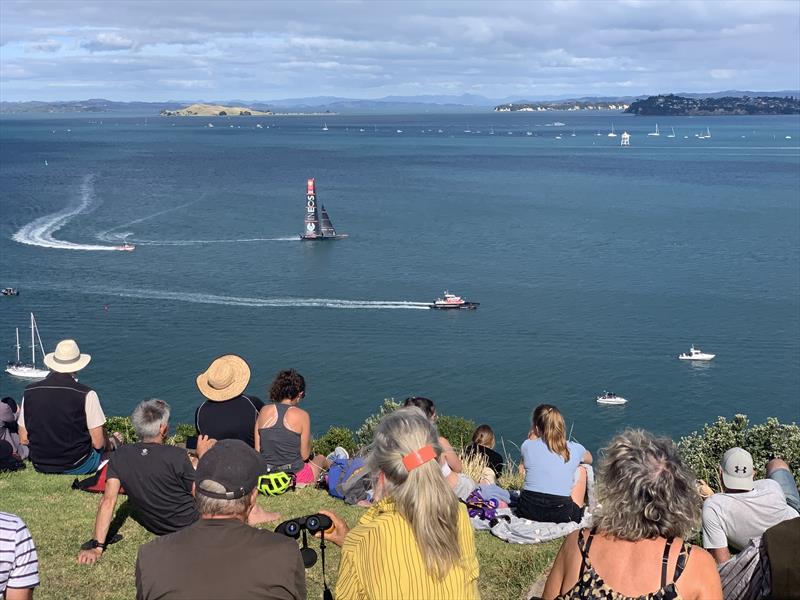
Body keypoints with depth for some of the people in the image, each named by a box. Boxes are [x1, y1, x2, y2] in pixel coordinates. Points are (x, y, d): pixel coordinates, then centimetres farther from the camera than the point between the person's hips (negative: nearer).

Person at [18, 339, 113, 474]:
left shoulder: (29, 392, -6)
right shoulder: (86, 395, -19)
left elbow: (24, 439, 1)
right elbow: (98, 443, -15)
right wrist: (109, 444, 8)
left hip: (40, 467, 4)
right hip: (77, 468, -4)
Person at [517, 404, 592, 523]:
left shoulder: (527, 445, -1)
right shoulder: (575, 449, 0)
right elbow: (589, 459, 25)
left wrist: (532, 436, 21)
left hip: (527, 512, 1)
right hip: (561, 515, -1)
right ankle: (578, 512, 32)